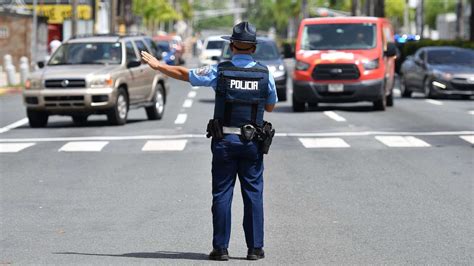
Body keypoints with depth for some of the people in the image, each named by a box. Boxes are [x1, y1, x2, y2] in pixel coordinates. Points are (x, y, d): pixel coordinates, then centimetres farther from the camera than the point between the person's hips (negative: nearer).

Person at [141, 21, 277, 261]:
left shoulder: (219, 71, -5)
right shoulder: (264, 73, -2)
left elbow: (184, 74, 8)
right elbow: (270, 106, 12)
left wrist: (157, 65, 21)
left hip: (224, 141, -1)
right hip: (252, 142, 1)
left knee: (222, 194, 4)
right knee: (253, 194, 5)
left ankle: (220, 248, 4)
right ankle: (255, 248, 5)